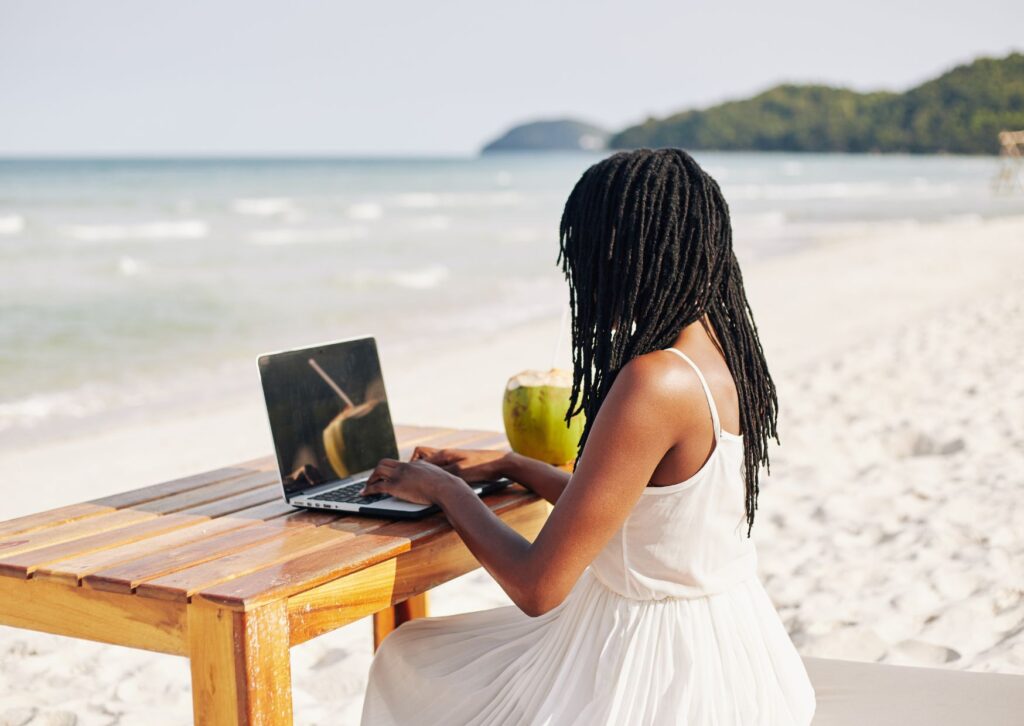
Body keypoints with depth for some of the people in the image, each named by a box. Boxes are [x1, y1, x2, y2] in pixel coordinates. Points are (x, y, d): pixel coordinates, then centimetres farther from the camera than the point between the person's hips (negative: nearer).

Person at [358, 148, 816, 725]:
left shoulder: (654, 384, -27)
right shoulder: (724, 354, 1)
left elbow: (537, 586, -22)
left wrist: (445, 489, -6)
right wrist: (506, 464, 19)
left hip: (659, 670, -9)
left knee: (412, 665, 13)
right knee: (414, 654, 22)